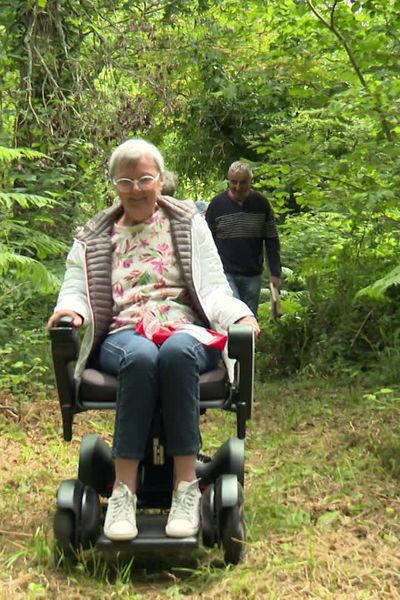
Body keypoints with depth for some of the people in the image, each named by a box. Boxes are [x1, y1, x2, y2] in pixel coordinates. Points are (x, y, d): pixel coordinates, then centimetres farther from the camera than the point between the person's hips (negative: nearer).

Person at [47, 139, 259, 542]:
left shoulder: (189, 224, 17)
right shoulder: (93, 239, 20)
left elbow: (213, 289, 11)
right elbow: (74, 290, 13)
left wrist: (240, 316, -10)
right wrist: (71, 310, -12)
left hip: (186, 331, 0)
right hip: (123, 337, 0)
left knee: (176, 352, -39)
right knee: (141, 356, -39)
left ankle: (186, 486, -37)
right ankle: (123, 491, -37)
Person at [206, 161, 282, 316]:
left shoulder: (261, 203, 3)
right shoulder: (217, 204, -1)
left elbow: (272, 241, 7)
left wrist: (275, 273, 2)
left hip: (253, 275, 3)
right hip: (225, 273, -2)